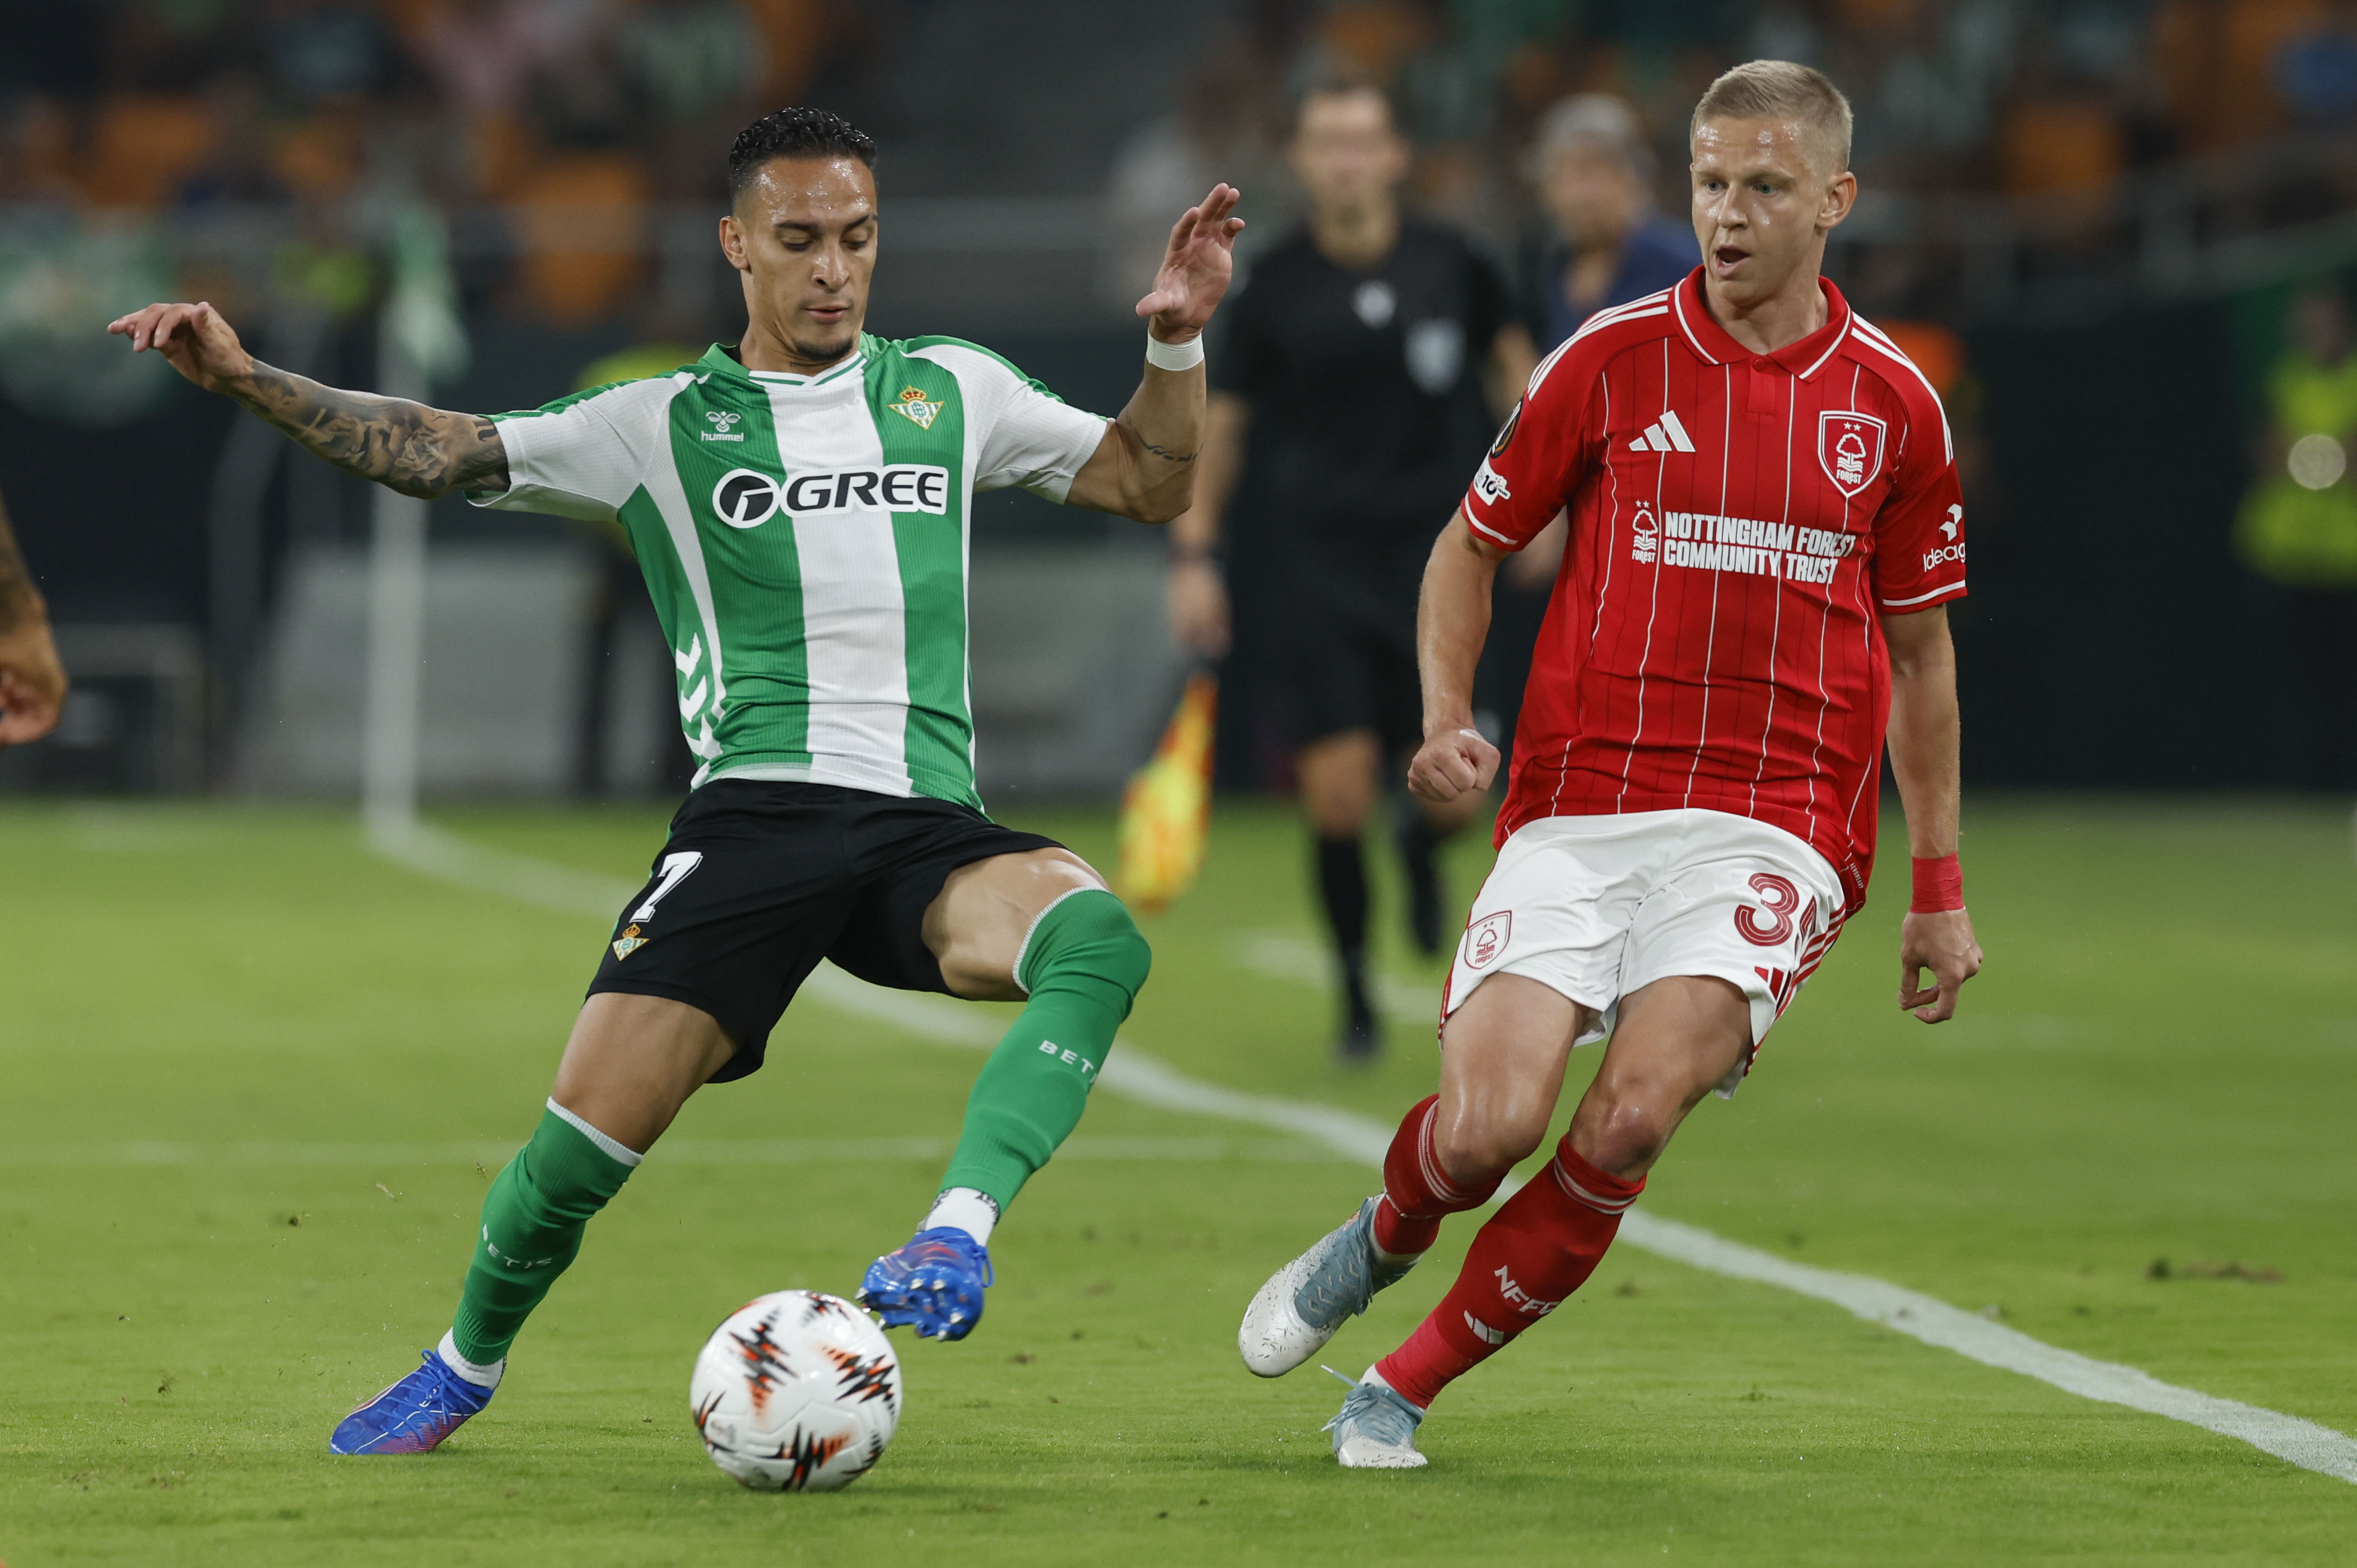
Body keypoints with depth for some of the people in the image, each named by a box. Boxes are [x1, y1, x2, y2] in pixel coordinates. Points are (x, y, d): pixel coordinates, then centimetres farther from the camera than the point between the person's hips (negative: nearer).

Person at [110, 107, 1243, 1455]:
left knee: (1098, 939, -34)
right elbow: (438, 453, 8)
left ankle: (961, 1227, -37)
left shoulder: (952, 390, 19)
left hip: (929, 826, 1)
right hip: (754, 812, -1)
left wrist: (1177, 344, 8)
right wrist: (245, 378, -3)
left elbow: (1152, 485, 25)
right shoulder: (665, 424, 12)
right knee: (594, 1128, -13)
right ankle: (469, 1364, 15)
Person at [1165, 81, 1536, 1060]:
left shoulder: (1450, 266, 1)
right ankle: (1355, 995, 9)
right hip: (1313, 564, -1)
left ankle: (1423, 850, 32)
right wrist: (1192, 556, 1)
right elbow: (1220, 421, 7)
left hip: (1431, 554, 1)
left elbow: (1512, 357, 17)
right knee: (1338, 789, -9)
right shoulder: (1274, 288, -2)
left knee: (1457, 789, -7)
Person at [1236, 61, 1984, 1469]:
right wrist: (1446, 717, -4)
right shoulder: (1612, 359, 3)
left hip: (1776, 825, 0)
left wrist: (1939, 890, 16)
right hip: (1578, 809, 0)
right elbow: (1472, 544, 14)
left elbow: (1919, 649, 17)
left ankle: (1403, 1388, -2)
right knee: (1487, 1128, -15)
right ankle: (1378, 1243, 24)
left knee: (1630, 1119, -21)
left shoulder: (1894, 404, 6)